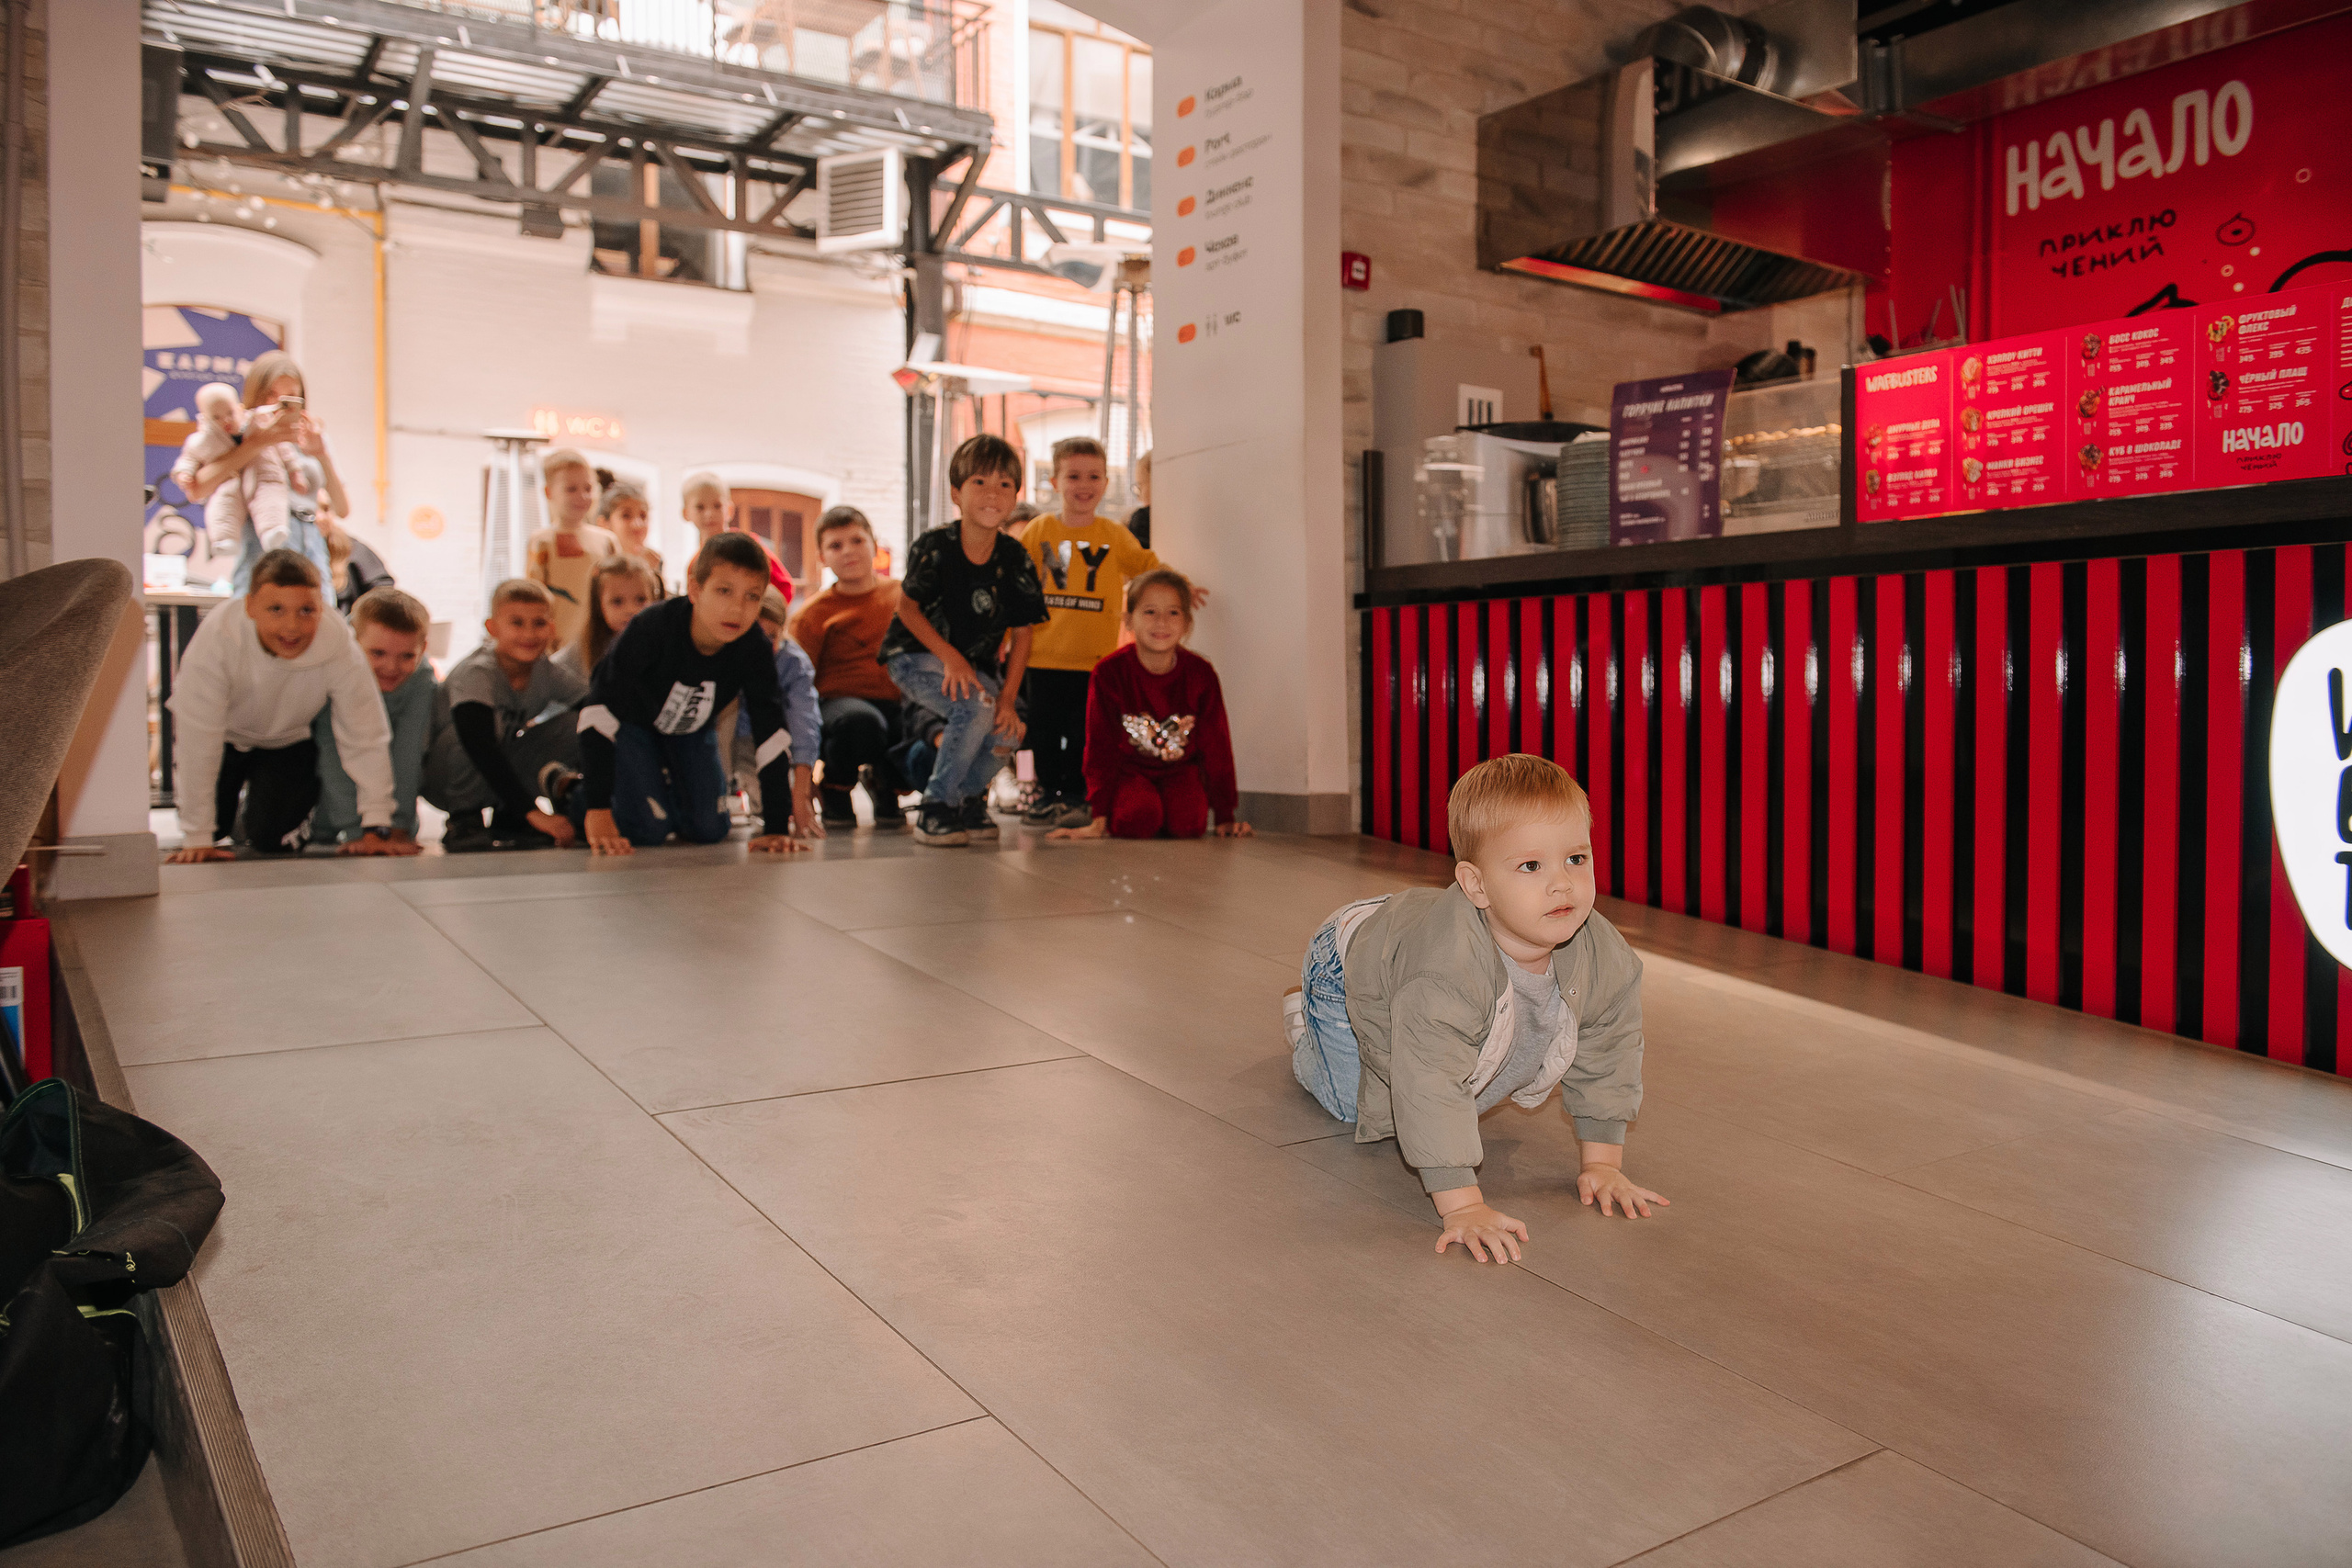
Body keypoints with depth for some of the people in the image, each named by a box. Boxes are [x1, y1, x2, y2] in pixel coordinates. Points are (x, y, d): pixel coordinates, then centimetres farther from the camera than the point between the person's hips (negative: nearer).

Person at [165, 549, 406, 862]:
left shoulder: (341, 651, -33)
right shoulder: (215, 639, -35)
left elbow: (366, 740, -25)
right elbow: (198, 741, -31)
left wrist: (376, 828, -27)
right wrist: (197, 839, -29)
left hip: (287, 742, 0)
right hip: (225, 738, 0)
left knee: (276, 840, -12)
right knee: (215, 826, -7)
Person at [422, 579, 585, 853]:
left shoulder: (546, 671, -10)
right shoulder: (476, 673, -26)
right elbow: (480, 745, -39)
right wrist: (531, 811, -46)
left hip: (502, 771, 6)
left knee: (571, 725, -16)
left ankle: (508, 819, -4)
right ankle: (464, 823, -16)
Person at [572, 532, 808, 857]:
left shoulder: (755, 650, -28)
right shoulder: (653, 627, -38)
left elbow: (771, 735, -24)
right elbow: (600, 710, -35)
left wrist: (775, 827, -28)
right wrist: (597, 808, -37)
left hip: (692, 728, 4)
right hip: (631, 719, -4)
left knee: (709, 829, -5)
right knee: (648, 828, -15)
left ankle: (665, 786, 27)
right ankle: (573, 789, 16)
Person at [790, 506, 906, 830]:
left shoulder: (902, 595, 11)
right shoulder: (814, 613, 3)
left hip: (898, 703, 3)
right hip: (839, 701, -3)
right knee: (862, 721, -40)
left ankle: (885, 782, 11)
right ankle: (834, 786, -5)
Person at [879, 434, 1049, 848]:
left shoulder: (1016, 560, -8)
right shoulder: (935, 547, -18)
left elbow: (1022, 633, -4)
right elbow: (907, 608, -9)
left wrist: (1007, 698, -13)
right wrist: (949, 657, -21)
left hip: (974, 666, 5)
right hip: (913, 657, -5)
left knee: (1009, 731, -16)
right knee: (977, 706, -30)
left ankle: (969, 796, 15)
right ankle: (935, 811, -13)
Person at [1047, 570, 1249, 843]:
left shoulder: (1201, 675, -13)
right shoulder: (1110, 673, -17)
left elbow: (1216, 745, -5)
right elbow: (1101, 746, -12)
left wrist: (1225, 817, -5)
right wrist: (1100, 819, -15)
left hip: (1181, 769, 2)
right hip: (1129, 769, -2)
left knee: (1188, 822, -26)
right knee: (1137, 820, -31)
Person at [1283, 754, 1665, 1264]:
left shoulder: (1606, 959, -31)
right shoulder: (1450, 967, -53)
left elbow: (1605, 1062, -15)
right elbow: (1431, 1087, -50)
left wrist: (1602, 1163, -13)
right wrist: (1462, 1206, -50)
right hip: (1350, 965, -6)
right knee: (1350, 1101, 3)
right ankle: (1304, 1021, 31)